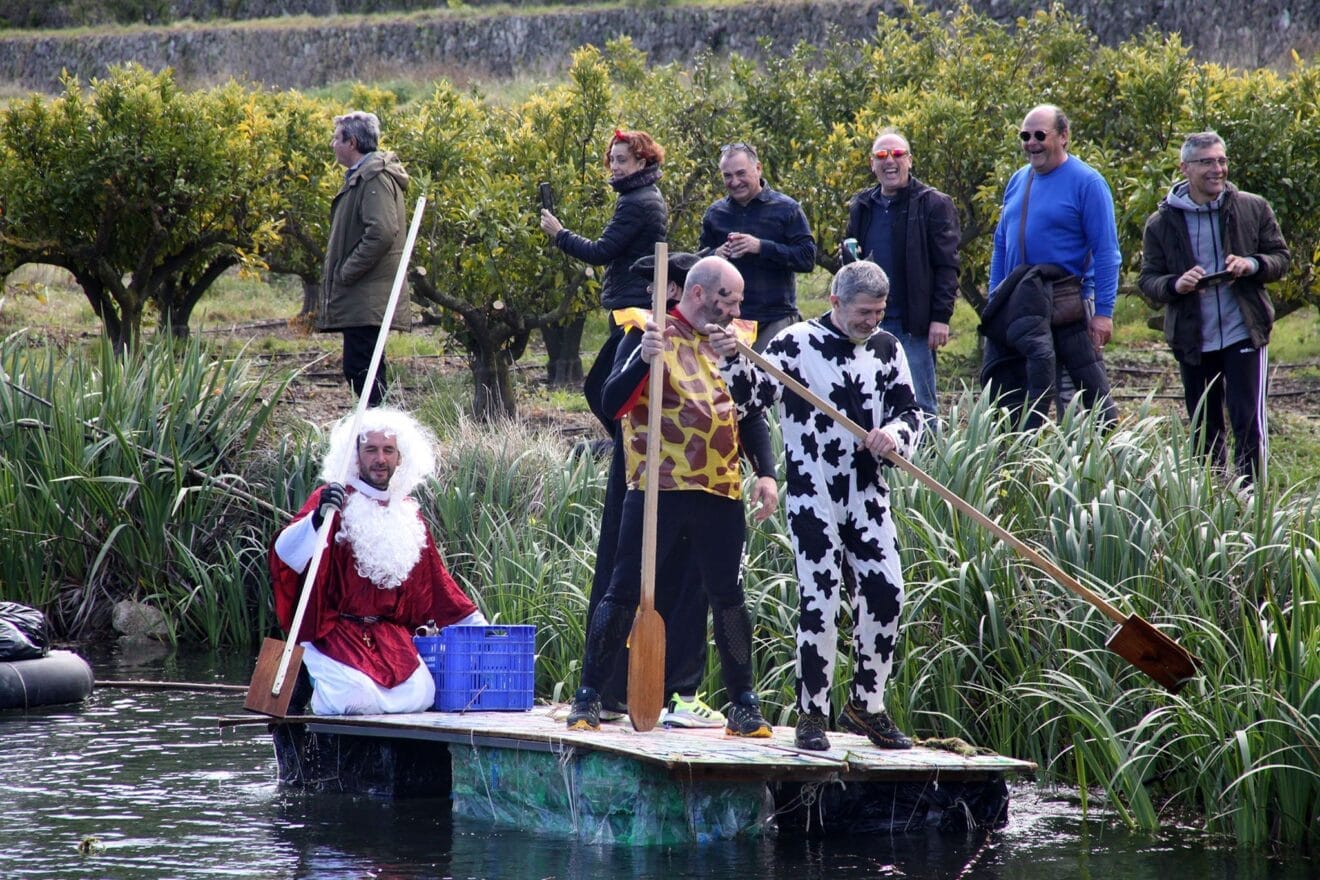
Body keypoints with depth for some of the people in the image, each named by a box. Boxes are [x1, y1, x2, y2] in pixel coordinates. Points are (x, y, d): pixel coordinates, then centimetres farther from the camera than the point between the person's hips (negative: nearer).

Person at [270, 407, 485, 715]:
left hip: (389, 636, 5)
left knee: (420, 698, -17)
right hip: (335, 633, -5)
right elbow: (286, 555, -20)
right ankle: (309, 679, 5)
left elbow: (434, 581, 23)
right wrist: (318, 517, -38)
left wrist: (478, 624, 21)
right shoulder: (332, 501, -4)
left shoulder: (408, 514, 14)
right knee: (357, 700, -27)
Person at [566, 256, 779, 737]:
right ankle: (588, 698, 6)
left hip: (720, 494, 4)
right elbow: (613, 402, -13)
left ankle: (743, 706, 14)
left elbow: (753, 416, 18)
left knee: (728, 597, 7)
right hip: (658, 490, -4)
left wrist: (765, 473, 4)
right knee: (625, 593, -2)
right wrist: (643, 359, -29)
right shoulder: (650, 334, -2)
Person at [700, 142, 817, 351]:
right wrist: (716, 255, -4)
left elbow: (808, 258, -7)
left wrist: (761, 247, -17)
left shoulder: (786, 209, 1)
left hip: (775, 320, -4)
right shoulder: (715, 213, 13)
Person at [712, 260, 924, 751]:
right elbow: (751, 393, -5)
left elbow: (910, 411, 11)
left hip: (868, 494, 4)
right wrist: (732, 360, -25)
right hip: (812, 495, -4)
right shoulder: (797, 344, -4)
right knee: (820, 599, -7)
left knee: (885, 594, 0)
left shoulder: (886, 348, 9)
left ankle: (866, 706, 17)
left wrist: (895, 433, -11)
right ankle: (812, 714, 3)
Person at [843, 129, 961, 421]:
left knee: (920, 404, -3)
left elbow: (947, 266, -5)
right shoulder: (861, 207, 16)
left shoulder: (933, 204, -1)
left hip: (913, 325, -5)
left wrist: (941, 317, -12)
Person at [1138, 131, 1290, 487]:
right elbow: (1148, 280, 2)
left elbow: (1280, 257, 7)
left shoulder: (1253, 209, 0)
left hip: (1244, 334, -1)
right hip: (1192, 342, 1)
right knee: (1204, 431, 11)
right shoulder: (1162, 223, 0)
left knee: (1249, 424, -7)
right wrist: (1175, 285, -20)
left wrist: (1253, 265, -15)